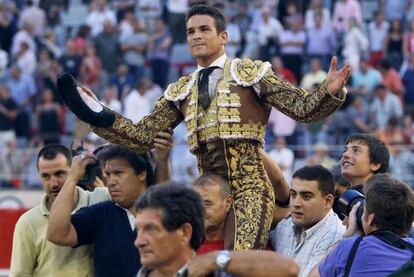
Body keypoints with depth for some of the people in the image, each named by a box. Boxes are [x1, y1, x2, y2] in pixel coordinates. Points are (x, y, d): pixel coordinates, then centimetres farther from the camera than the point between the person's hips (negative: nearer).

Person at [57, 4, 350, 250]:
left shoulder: (251, 72, 5)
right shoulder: (181, 91, 17)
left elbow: (302, 107, -1)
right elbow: (143, 136, 10)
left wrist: (330, 93, -23)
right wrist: (98, 115, -3)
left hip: (249, 184, -5)